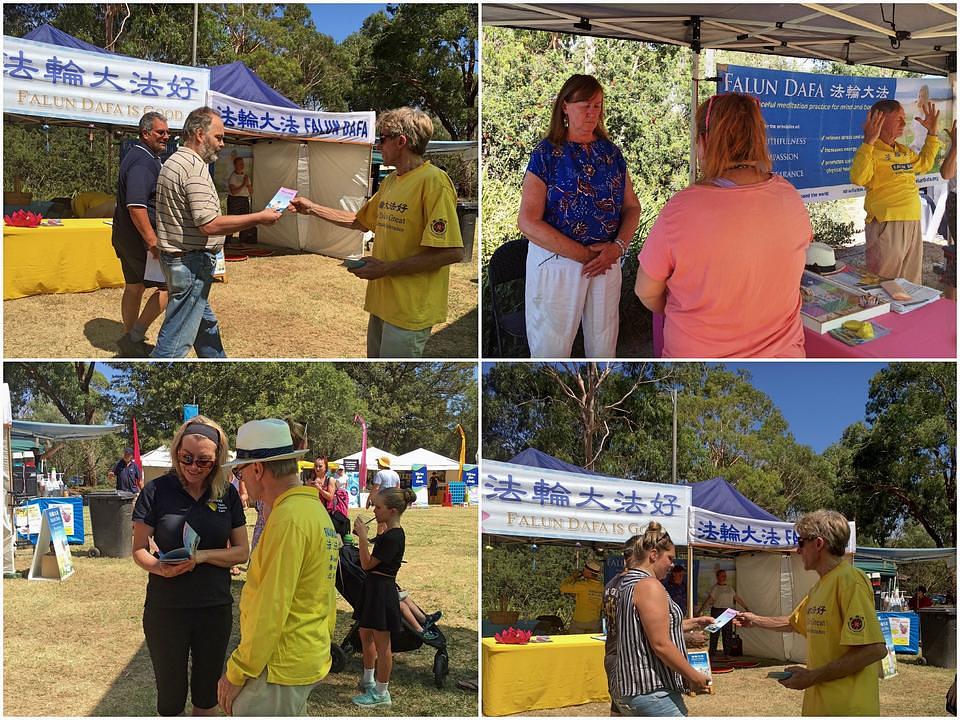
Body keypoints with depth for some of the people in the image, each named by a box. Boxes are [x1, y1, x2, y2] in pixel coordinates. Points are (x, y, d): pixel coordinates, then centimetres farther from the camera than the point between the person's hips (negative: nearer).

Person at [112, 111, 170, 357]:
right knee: (169, 285, -4)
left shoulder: (138, 156, 16)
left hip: (126, 236, 10)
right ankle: (134, 338, -3)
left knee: (133, 287, 16)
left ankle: (131, 342, 24)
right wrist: (153, 242, -29)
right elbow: (136, 206, -29)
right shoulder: (143, 162, -19)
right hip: (141, 237, -10)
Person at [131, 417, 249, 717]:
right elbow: (139, 550, -4)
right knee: (170, 699, 7)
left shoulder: (227, 494, 0)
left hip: (216, 608, 2)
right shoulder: (157, 491, -7)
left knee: (207, 695, 16)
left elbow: (241, 551, 1)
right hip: (166, 609, -2)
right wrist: (160, 567, -26)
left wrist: (202, 556, -17)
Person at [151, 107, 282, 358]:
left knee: (206, 324, 23)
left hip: (174, 256, 11)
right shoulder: (196, 168, -20)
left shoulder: (173, 162, 13)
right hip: (191, 262, -11)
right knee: (176, 337, -6)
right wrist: (259, 218, -21)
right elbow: (209, 224, -26)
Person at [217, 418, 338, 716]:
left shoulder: (288, 519, -19)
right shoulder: (316, 509, 12)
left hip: (281, 667, -10)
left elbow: (271, 607, -21)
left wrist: (237, 672, -15)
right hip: (311, 656, 10)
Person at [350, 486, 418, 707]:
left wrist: (362, 537, -20)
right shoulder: (387, 534, 8)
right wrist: (362, 536, 7)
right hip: (373, 588, 10)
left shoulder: (393, 537, -22)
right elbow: (372, 561, 14)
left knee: (381, 644, 0)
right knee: (365, 635, 22)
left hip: (382, 591, -10)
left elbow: (367, 564, -20)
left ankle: (381, 693, 9)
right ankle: (368, 681, 38)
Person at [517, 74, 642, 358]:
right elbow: (528, 222, -15)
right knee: (552, 347, 4)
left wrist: (618, 246, -12)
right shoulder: (546, 154, -7)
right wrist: (583, 254, -17)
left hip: (608, 261, 4)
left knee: (604, 345, 12)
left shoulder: (612, 153, 8)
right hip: (556, 261, -4)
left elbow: (632, 207, 9)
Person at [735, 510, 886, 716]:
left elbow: (875, 649, -23)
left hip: (847, 709, -9)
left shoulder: (850, 580, -16)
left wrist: (813, 676, -19)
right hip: (818, 705, 9)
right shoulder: (819, 586, 13)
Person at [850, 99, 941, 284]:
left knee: (912, 283, 15)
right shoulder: (871, 151, -10)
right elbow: (858, 178, -29)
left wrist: (932, 133, 28)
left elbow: (924, 164, 35)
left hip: (913, 222, 8)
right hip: (886, 225, -8)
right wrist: (869, 141, -32)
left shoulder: (904, 151, 16)